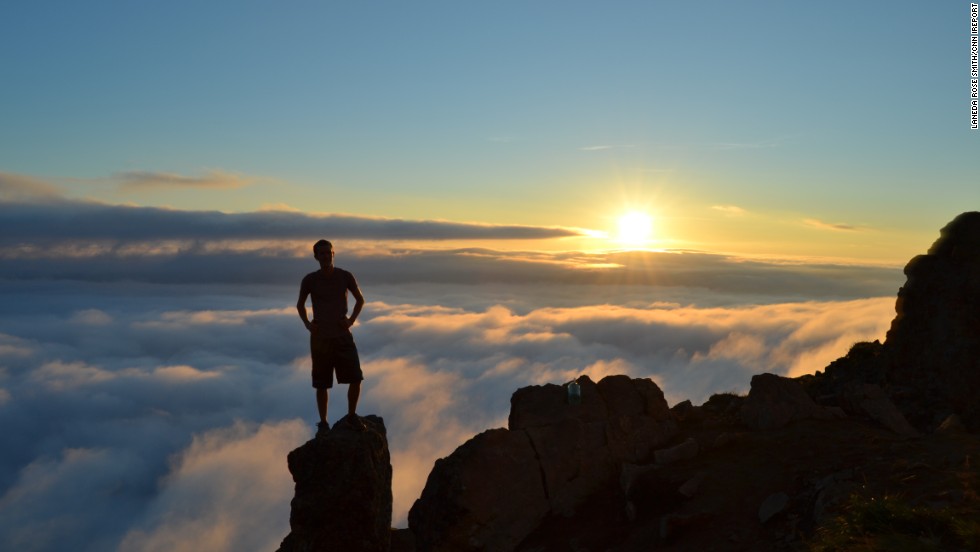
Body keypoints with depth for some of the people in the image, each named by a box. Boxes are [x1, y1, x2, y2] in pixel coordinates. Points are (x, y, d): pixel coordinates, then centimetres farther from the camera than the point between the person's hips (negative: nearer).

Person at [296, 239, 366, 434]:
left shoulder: (345, 276, -3)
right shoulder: (310, 280, -3)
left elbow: (360, 300, 12)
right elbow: (300, 304, 14)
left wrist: (351, 320, -1)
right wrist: (307, 323, 0)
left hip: (342, 335, 0)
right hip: (320, 337, 0)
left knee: (355, 378, -5)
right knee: (322, 384, 6)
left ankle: (352, 415, 17)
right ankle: (323, 423, 20)